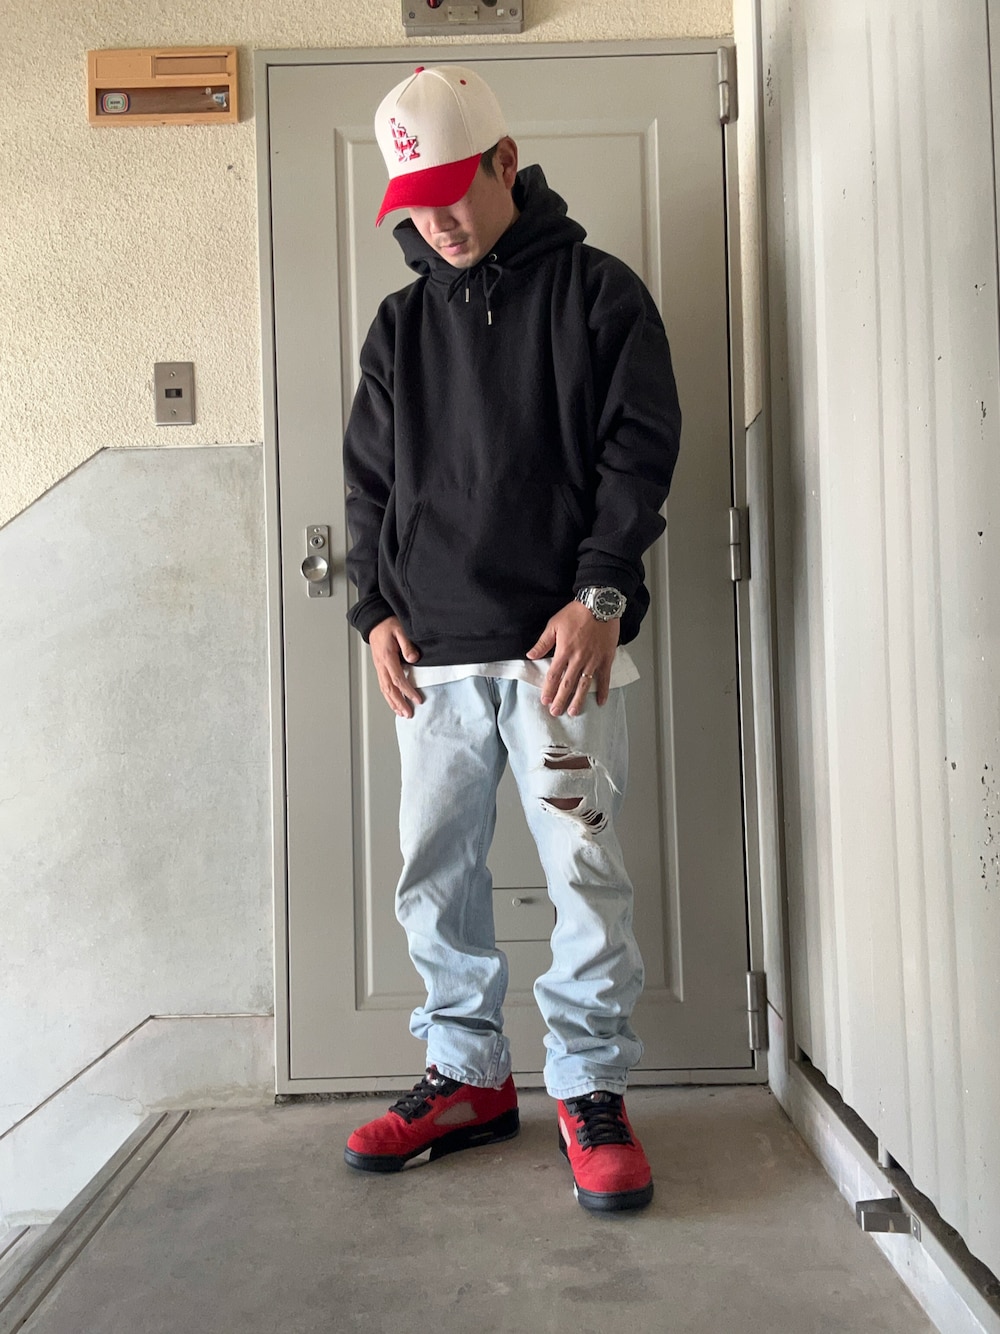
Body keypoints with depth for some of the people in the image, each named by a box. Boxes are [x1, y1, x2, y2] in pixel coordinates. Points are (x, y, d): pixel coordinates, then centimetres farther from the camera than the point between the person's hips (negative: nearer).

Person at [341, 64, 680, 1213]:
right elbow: (369, 481, 18)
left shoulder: (599, 293, 7)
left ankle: (591, 1087, 14)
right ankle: (469, 1076, 25)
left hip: (561, 642, -4)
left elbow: (640, 450, 0)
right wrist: (376, 608, 4)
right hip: (431, 653, 4)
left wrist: (600, 597, -11)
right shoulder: (401, 324, 18)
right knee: (434, 875, 7)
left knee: (583, 871, -4)